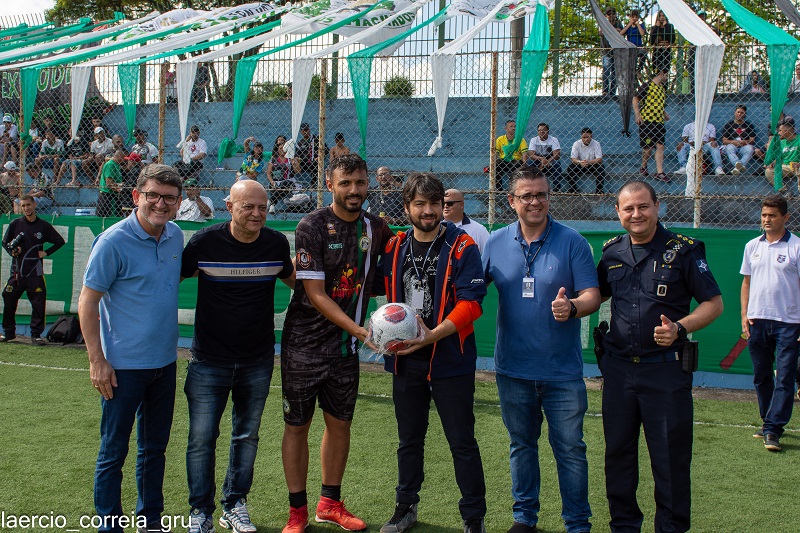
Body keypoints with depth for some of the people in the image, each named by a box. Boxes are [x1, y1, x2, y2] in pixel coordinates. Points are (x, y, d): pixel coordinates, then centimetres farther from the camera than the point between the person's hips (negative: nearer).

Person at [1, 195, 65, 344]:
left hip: (35, 272, -1)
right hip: (17, 271, 1)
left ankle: (36, 334, 7)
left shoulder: (43, 226, 4)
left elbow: (60, 241, 10)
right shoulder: (15, 224, 6)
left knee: (38, 304, -4)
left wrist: (46, 253, 0)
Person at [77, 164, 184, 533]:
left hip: (164, 362, 6)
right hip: (123, 365, -6)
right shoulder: (113, 242, -15)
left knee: (155, 447, 17)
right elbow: (87, 302, -13)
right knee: (114, 451, 4)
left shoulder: (176, 236, 3)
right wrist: (97, 361, -15)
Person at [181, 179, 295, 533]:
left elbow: (293, 279, 19)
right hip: (209, 361, -3)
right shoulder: (205, 242, -11)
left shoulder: (277, 244, -2)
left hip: (258, 361, 3)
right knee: (201, 439, 0)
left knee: (247, 437, 13)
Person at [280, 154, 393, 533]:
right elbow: (315, 293, -16)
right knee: (297, 426, 4)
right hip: (305, 342, -4)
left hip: (346, 346, 5)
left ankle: (330, 502, 29)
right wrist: (359, 329, -23)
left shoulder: (376, 227, 3)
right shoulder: (312, 227, -12)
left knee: (340, 423, 12)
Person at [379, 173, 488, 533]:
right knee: (409, 440, 17)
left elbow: (471, 301, -16)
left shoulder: (462, 247, -9)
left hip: (449, 359, -5)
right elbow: (389, 296, 17)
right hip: (405, 360, 5)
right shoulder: (394, 247, 6)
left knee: (462, 442, 2)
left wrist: (433, 335, -23)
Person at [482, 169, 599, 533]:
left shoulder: (572, 242, -6)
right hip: (513, 368, 3)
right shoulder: (495, 243, 3)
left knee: (570, 448, 2)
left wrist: (572, 307, -30)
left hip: (562, 370, -3)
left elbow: (592, 294, -9)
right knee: (521, 445, 16)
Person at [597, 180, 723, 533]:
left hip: (666, 370, -4)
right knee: (617, 452, 13)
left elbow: (714, 304, -3)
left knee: (671, 457, 3)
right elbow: (597, 295, 22)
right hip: (619, 368, 5)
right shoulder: (612, 252, 8)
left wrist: (679, 328, -18)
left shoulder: (683, 250, -5)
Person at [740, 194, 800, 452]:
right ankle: (769, 423, 25)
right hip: (757, 321, 5)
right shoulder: (752, 246, 10)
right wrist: (744, 314, 6)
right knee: (761, 377, 11)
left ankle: (772, 430, -5)